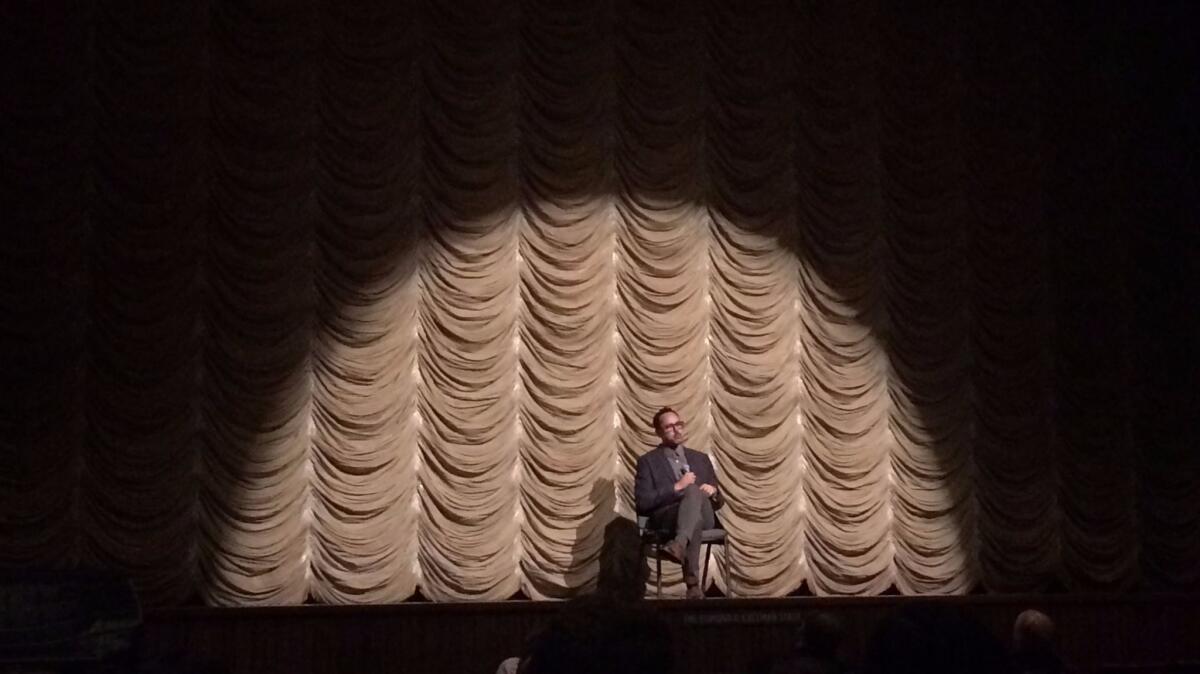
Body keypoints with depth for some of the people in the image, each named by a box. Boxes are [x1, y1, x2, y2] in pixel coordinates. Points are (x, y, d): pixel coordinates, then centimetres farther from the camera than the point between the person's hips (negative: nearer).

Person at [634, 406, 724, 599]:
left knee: (693, 491, -34)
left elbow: (719, 502, 25)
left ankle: (679, 545, -60)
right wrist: (677, 487, -10)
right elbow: (642, 503, -2)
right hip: (666, 517, -3)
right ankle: (693, 582, -52)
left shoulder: (700, 458, 25)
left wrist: (713, 493, -1)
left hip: (703, 516, 3)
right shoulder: (648, 461, 12)